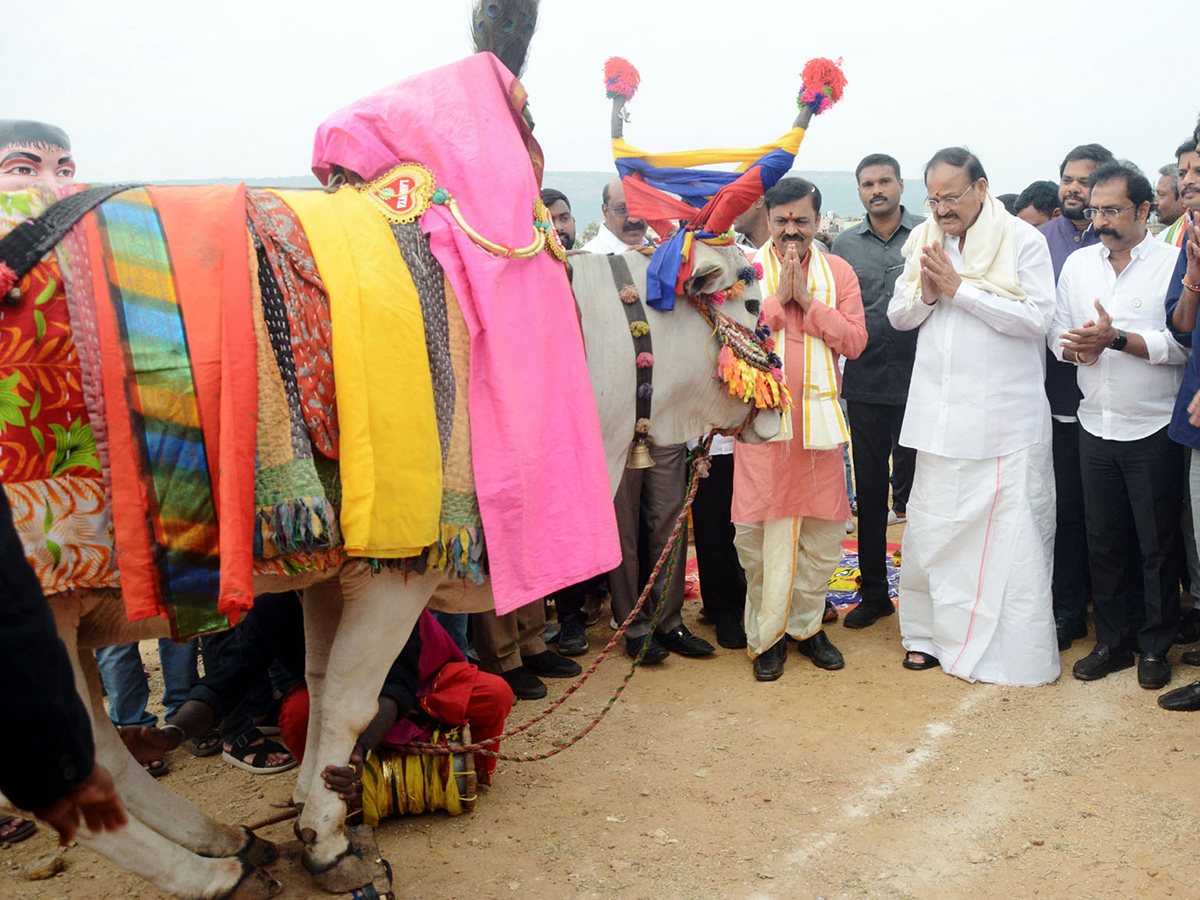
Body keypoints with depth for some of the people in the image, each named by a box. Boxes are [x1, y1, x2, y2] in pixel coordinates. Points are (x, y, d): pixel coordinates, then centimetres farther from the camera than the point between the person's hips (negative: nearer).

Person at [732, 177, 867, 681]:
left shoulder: (838, 272, 10)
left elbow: (855, 341, -1)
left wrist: (807, 300, -8)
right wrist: (778, 297, -11)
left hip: (818, 414, 2)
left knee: (824, 526, 5)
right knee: (756, 526, -2)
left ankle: (806, 623, 22)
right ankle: (766, 633, 12)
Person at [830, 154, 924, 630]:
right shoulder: (845, 244, 10)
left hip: (917, 381, -2)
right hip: (865, 384, 3)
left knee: (916, 488, 3)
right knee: (870, 489, 10)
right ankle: (873, 591, 22)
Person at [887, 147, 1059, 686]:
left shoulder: (1021, 239, -3)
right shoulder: (923, 242, 11)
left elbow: (1036, 317, -13)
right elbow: (899, 317, 13)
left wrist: (960, 288, -14)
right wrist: (925, 293, -8)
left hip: (1006, 414, -4)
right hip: (942, 413, 4)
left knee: (1012, 533, -1)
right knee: (930, 528, 8)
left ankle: (1016, 652, 10)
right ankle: (928, 632, 22)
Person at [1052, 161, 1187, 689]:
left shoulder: (1173, 263, -7)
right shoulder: (1077, 264, 8)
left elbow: (1183, 343, -14)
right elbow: (1058, 333, 10)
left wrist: (1116, 338, -21)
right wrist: (1078, 348, -11)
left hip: (1153, 430, -4)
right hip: (1095, 426, 4)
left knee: (1158, 545, 5)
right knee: (1102, 540, 11)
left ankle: (1155, 646, 21)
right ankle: (1112, 641, 24)